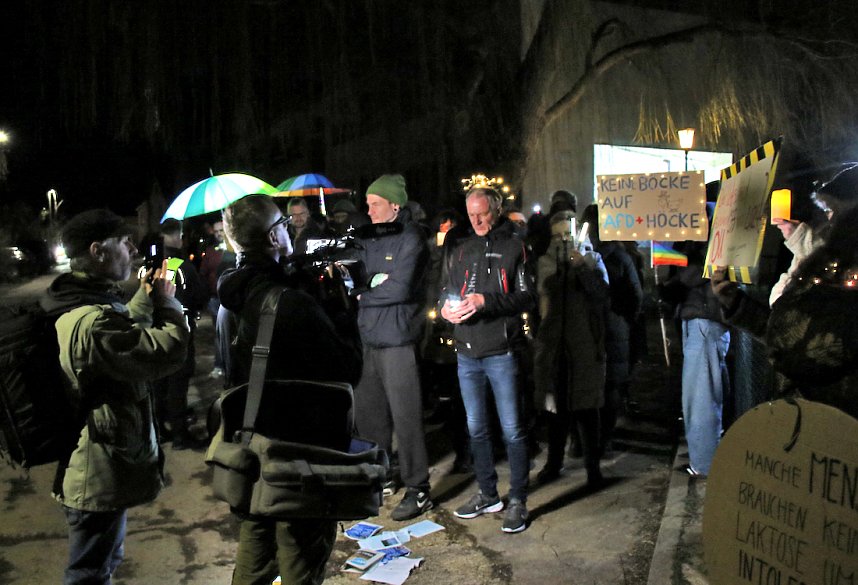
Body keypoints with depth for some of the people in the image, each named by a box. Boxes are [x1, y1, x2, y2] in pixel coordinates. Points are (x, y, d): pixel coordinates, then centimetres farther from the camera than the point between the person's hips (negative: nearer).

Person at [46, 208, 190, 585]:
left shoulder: (68, 305, 5)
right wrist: (166, 301, -14)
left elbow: (125, 337, 18)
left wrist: (145, 299, 8)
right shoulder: (93, 320, -30)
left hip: (85, 465, 11)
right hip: (101, 470, -11)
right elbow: (171, 350, -30)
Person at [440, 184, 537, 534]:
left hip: (501, 353, -5)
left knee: (512, 430, 0)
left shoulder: (513, 247, -2)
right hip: (467, 353, 6)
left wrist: (486, 300, -20)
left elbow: (528, 298, -9)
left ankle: (518, 501, 13)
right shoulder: (461, 251, 14)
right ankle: (487, 494, 28)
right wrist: (446, 307, -4)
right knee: (476, 429, 14)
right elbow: (448, 292, 19)